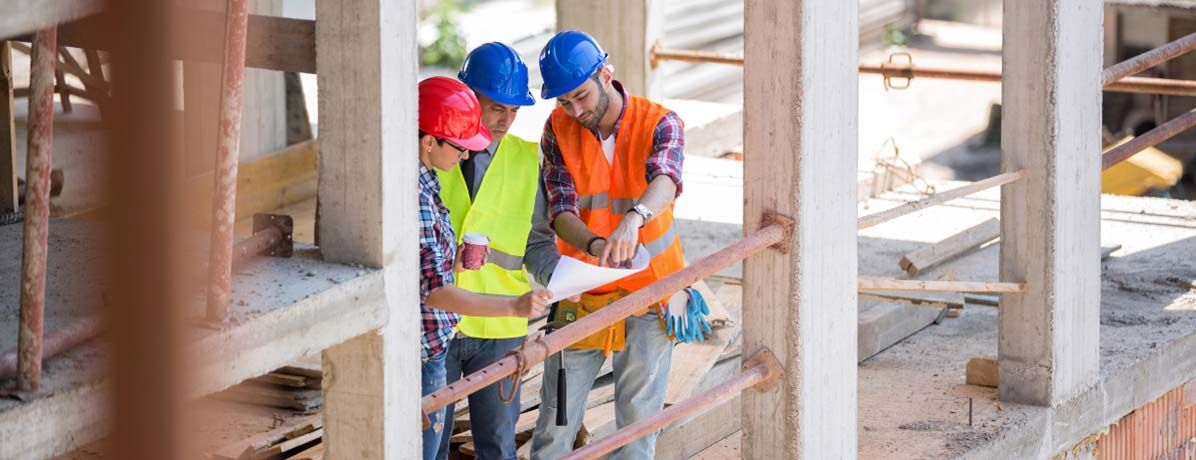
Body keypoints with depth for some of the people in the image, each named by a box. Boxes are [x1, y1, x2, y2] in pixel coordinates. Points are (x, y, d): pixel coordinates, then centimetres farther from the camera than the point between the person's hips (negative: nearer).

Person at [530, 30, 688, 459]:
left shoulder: (659, 123, -13)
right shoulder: (558, 129, -7)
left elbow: (665, 179, -33)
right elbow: (560, 211, -15)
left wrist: (633, 219, -56)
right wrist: (597, 245, -38)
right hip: (582, 294, 2)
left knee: (638, 418, 5)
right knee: (557, 412, 5)